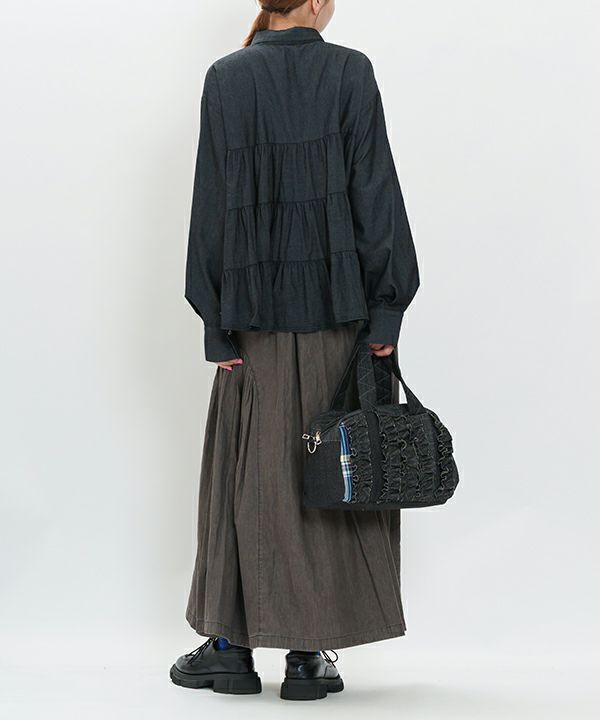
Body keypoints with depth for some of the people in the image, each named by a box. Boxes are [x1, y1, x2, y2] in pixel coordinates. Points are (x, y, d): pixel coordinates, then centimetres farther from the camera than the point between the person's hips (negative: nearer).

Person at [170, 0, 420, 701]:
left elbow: (212, 204, -2)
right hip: (337, 299, -1)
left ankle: (232, 643, 15)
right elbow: (375, 190, -6)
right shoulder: (350, 72, -3)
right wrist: (386, 309, -3)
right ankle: (310, 652, 9)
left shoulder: (225, 79, 0)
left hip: (258, 306, 1)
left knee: (249, 469, 11)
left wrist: (218, 325, 1)